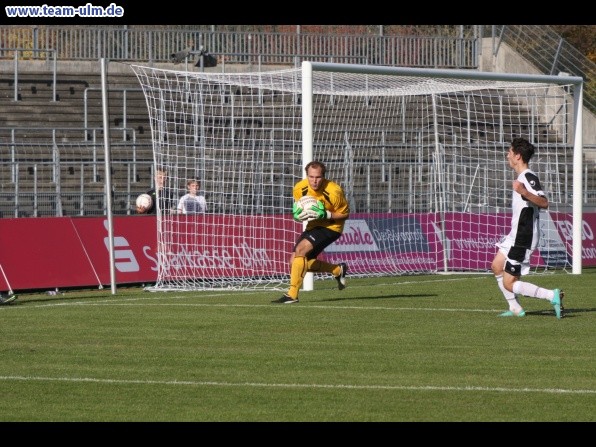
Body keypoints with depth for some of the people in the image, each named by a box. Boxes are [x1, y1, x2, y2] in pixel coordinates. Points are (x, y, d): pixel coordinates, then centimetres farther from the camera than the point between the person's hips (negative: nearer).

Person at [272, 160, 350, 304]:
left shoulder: (333, 191, -25)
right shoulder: (299, 188, -11)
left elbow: (345, 214, -12)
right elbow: (297, 211, 6)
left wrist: (325, 215, -28)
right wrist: (299, 215, -20)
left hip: (331, 226, -7)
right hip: (313, 226, 7)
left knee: (300, 250, -26)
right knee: (295, 262, 4)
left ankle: (292, 294, -22)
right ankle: (338, 270, 25)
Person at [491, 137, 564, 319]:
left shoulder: (528, 177, -20)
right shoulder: (523, 176, 11)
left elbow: (544, 202, -34)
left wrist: (524, 192, -48)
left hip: (523, 238, -11)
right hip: (516, 235, 11)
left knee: (509, 284, -10)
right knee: (497, 267, 21)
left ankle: (552, 296, -15)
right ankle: (515, 308, 25)